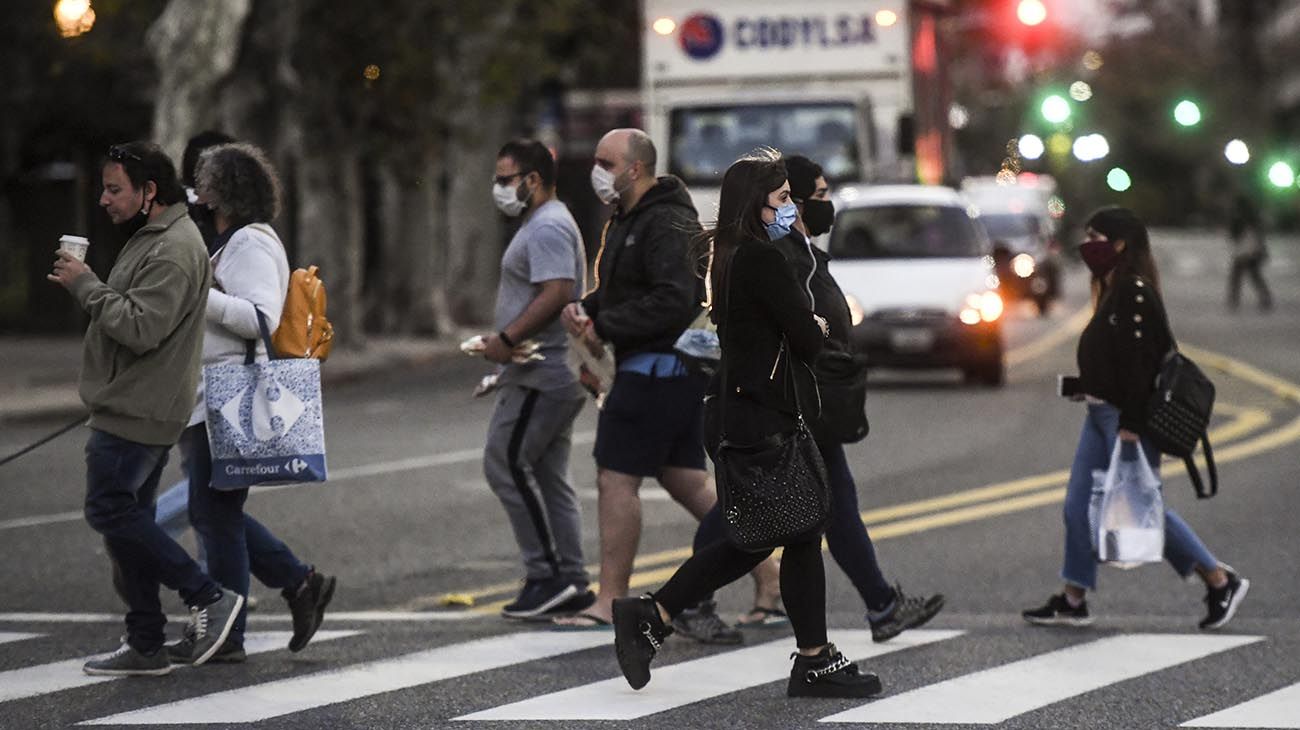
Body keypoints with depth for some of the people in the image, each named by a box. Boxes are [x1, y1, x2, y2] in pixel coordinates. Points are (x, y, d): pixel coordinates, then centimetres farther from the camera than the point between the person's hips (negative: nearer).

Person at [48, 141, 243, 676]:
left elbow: (141, 329, -25)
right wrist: (85, 288, 6)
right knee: (126, 517, 11)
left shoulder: (173, 251, -18)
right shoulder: (150, 239, 17)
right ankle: (145, 647, 14)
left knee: (110, 510, -10)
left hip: (138, 412, -11)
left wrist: (86, 286, -18)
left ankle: (208, 597, -5)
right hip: (134, 407, 11)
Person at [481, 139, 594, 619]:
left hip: (541, 375, -11)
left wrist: (507, 339, -24)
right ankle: (570, 583, 11)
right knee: (548, 477, 10)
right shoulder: (543, 224, 21)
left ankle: (546, 574, -10)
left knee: (505, 463, -11)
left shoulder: (548, 228, -14)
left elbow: (557, 293, -26)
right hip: (555, 375, 11)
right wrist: (510, 345, 18)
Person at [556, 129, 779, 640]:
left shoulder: (668, 224, -16)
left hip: (658, 368, -11)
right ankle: (767, 580, 14)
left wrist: (606, 327, -20)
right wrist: (586, 308, 4)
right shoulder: (628, 220, 17)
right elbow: (622, 290, 25)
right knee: (685, 480, 12)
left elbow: (674, 301, -26)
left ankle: (610, 603, -1)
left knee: (617, 478, -7)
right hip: (670, 372, 11)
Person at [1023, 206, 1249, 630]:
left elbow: (1139, 360, -22)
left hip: (1128, 416, -10)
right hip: (1100, 413, 10)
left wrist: (1129, 425, -25)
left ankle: (1221, 582, 5)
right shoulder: (1113, 290, 13)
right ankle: (1073, 602, 13)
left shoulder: (1136, 293, -17)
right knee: (1078, 505, 8)